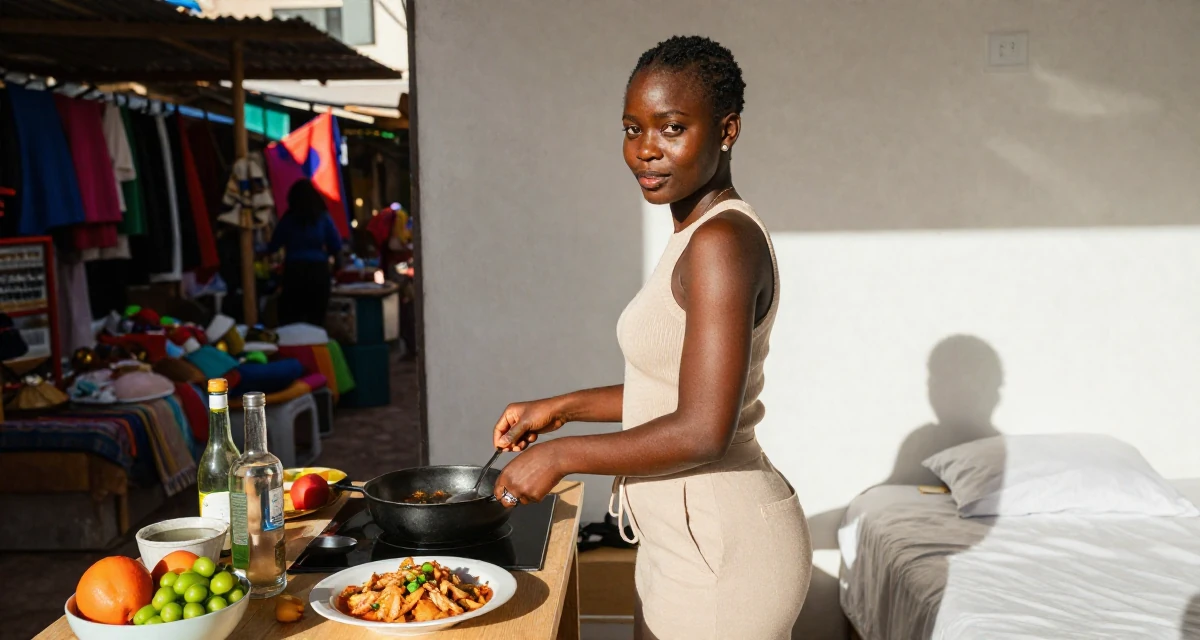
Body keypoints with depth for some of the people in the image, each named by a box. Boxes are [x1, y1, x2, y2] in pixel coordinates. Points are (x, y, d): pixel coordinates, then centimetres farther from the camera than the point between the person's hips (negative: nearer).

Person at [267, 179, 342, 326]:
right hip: (318, 271, 0)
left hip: (294, 271, 0)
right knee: (317, 321, 4)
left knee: (290, 320, 6)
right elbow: (337, 247, 0)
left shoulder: (288, 219, 1)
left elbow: (273, 246, 9)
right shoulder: (323, 217, 1)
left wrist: (263, 253, 31)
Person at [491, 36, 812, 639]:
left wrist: (560, 454, -15)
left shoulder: (723, 241, -21)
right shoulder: (700, 234, 9)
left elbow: (701, 431, -25)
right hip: (688, 537, 9)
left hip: (721, 550, -9)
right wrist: (561, 407, 14)